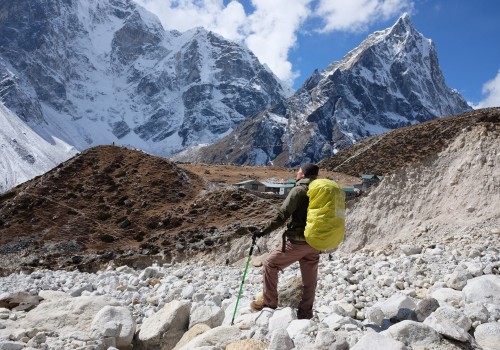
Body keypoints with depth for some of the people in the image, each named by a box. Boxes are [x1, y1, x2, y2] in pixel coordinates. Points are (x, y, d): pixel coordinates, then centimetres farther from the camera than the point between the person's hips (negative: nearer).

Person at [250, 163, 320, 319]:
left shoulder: (299, 190, -10)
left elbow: (282, 215, -16)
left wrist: (264, 231, -11)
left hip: (298, 241, -7)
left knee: (270, 264, 8)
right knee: (309, 280, 13)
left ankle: (269, 303, 11)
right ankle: (305, 314, 22)